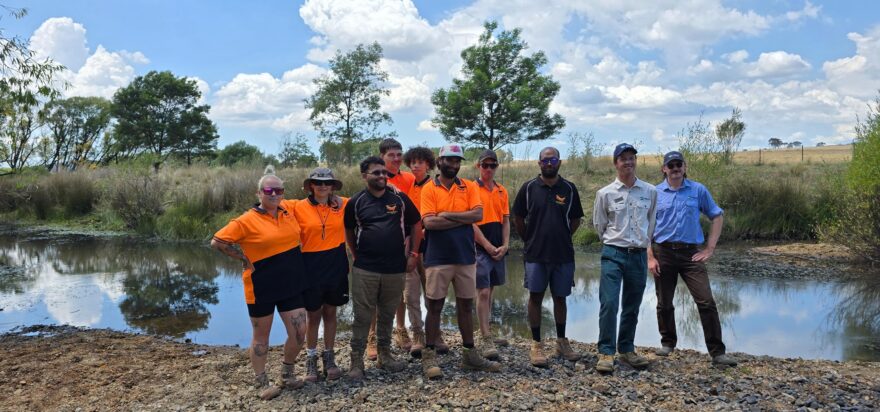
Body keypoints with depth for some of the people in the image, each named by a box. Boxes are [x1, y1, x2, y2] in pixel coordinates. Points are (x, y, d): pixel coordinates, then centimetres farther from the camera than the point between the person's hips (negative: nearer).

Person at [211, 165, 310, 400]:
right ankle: (261, 382, 26)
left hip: (291, 284, 5)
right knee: (261, 337, 9)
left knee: (299, 332, 4)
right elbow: (217, 242, -9)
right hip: (262, 287, -5)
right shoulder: (247, 220, -13)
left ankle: (287, 373, 28)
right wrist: (244, 260, -8)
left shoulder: (289, 209, 2)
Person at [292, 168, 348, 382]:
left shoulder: (343, 204, 0)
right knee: (314, 315, 7)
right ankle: (311, 360, 22)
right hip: (311, 264, -2)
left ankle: (329, 358, 25)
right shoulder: (300, 207, -6)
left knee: (330, 312, 12)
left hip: (336, 264, 2)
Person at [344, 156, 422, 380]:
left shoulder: (400, 198, 0)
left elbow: (416, 225, 9)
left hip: (395, 269, 2)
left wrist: (413, 255, 6)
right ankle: (357, 361, 10)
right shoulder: (356, 202, 0)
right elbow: (349, 232, 13)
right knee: (362, 316, 1)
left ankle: (385, 355, 28)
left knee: (387, 315, 14)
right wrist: (358, 257, 10)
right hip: (365, 270, -1)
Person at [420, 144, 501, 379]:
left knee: (466, 306, 12)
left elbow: (478, 215, -7)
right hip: (438, 258, -3)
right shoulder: (429, 189, -2)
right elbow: (429, 222, -15)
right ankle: (429, 355, 13)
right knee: (435, 306, 3)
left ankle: (470, 355, 22)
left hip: (465, 256, 3)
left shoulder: (470, 187, 7)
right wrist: (464, 219, -11)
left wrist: (448, 215, -13)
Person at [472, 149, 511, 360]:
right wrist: (488, 246, -13)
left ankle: (486, 332, 24)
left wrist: (505, 245, 0)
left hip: (498, 249, 6)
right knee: (483, 292, -9)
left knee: (489, 291, 13)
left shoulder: (502, 191, 12)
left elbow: (506, 221, 14)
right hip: (480, 248, -6)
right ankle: (486, 341, -7)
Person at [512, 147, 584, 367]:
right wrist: (530, 241, 7)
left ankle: (561, 343, 24)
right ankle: (536, 346, 9)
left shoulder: (569, 189, 3)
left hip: (563, 254, 2)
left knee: (560, 298, 11)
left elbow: (576, 220, 12)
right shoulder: (528, 188, -1)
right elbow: (518, 219, 7)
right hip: (535, 255, -1)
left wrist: (562, 238, 9)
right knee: (535, 297, 1)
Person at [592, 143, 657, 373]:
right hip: (613, 254, -2)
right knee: (609, 303, -10)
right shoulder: (605, 193, -1)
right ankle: (606, 353, -4)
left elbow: (652, 222, 14)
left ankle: (627, 349, 22)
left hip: (639, 255, 3)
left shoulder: (650, 192, 4)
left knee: (632, 307, 10)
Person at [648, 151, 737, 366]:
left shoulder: (698, 190, 4)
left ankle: (717, 352, 0)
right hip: (663, 253, 1)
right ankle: (667, 342, 29)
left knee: (706, 302, -7)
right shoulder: (655, 193, 3)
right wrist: (650, 257, -4)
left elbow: (717, 217, 11)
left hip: (691, 253, 0)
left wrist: (710, 248, 3)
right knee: (664, 304, 9)